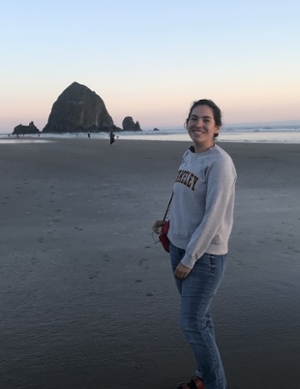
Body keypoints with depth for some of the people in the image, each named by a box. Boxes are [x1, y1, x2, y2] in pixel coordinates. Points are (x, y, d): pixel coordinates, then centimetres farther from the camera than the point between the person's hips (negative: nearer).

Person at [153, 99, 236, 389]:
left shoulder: (220, 162, -18)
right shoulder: (189, 156, 7)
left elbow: (213, 216, -21)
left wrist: (190, 259, -17)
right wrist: (170, 223, 7)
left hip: (205, 254, -7)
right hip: (179, 246, 7)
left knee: (191, 323, 0)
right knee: (197, 317, 16)